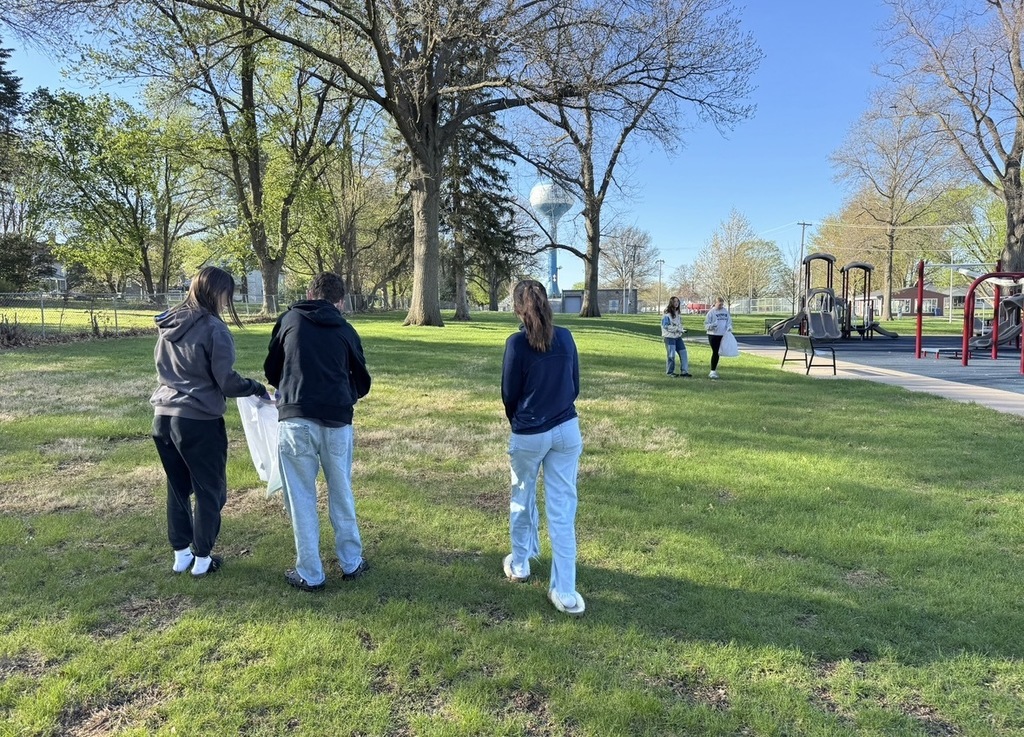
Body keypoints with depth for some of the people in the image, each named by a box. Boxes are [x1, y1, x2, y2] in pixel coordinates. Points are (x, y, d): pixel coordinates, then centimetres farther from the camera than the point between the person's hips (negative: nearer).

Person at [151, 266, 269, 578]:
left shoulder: (167, 324, 7)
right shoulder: (213, 329, -15)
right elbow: (227, 382, -15)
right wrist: (257, 388, 0)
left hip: (164, 418, 7)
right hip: (199, 422, -7)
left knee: (177, 488, 18)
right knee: (210, 491, 9)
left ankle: (181, 554, 29)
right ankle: (202, 558, 19)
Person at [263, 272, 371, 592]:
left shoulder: (290, 319, 7)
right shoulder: (346, 330, 10)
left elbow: (271, 370, 15)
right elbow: (362, 383, 16)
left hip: (295, 420, -2)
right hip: (337, 421, 2)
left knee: (301, 498, 9)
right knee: (342, 494, 17)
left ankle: (310, 574, 17)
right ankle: (351, 563, 29)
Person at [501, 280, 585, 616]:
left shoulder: (517, 343, -12)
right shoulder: (565, 337, -1)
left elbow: (509, 393, -4)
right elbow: (575, 385, 7)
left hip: (529, 435, -3)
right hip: (567, 431, 3)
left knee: (522, 500, 20)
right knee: (563, 508, 4)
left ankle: (519, 564, 38)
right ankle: (565, 591, 6)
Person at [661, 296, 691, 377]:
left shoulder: (678, 313, 12)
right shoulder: (667, 314, -12)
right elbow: (666, 326, -16)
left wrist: (682, 329, -1)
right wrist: (677, 329, -19)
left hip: (678, 336, 7)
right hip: (669, 337, -7)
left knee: (683, 353, 3)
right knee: (671, 355, -4)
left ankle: (684, 371, 9)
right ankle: (670, 372, 11)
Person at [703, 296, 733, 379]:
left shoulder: (726, 311, 9)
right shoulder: (711, 312, -5)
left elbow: (729, 321, 16)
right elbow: (706, 324, -7)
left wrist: (729, 327, -4)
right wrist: (712, 325, -27)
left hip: (723, 335, 5)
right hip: (713, 335, -5)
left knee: (718, 352, 11)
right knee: (715, 352, -9)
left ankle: (714, 369, 23)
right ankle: (713, 371, -5)